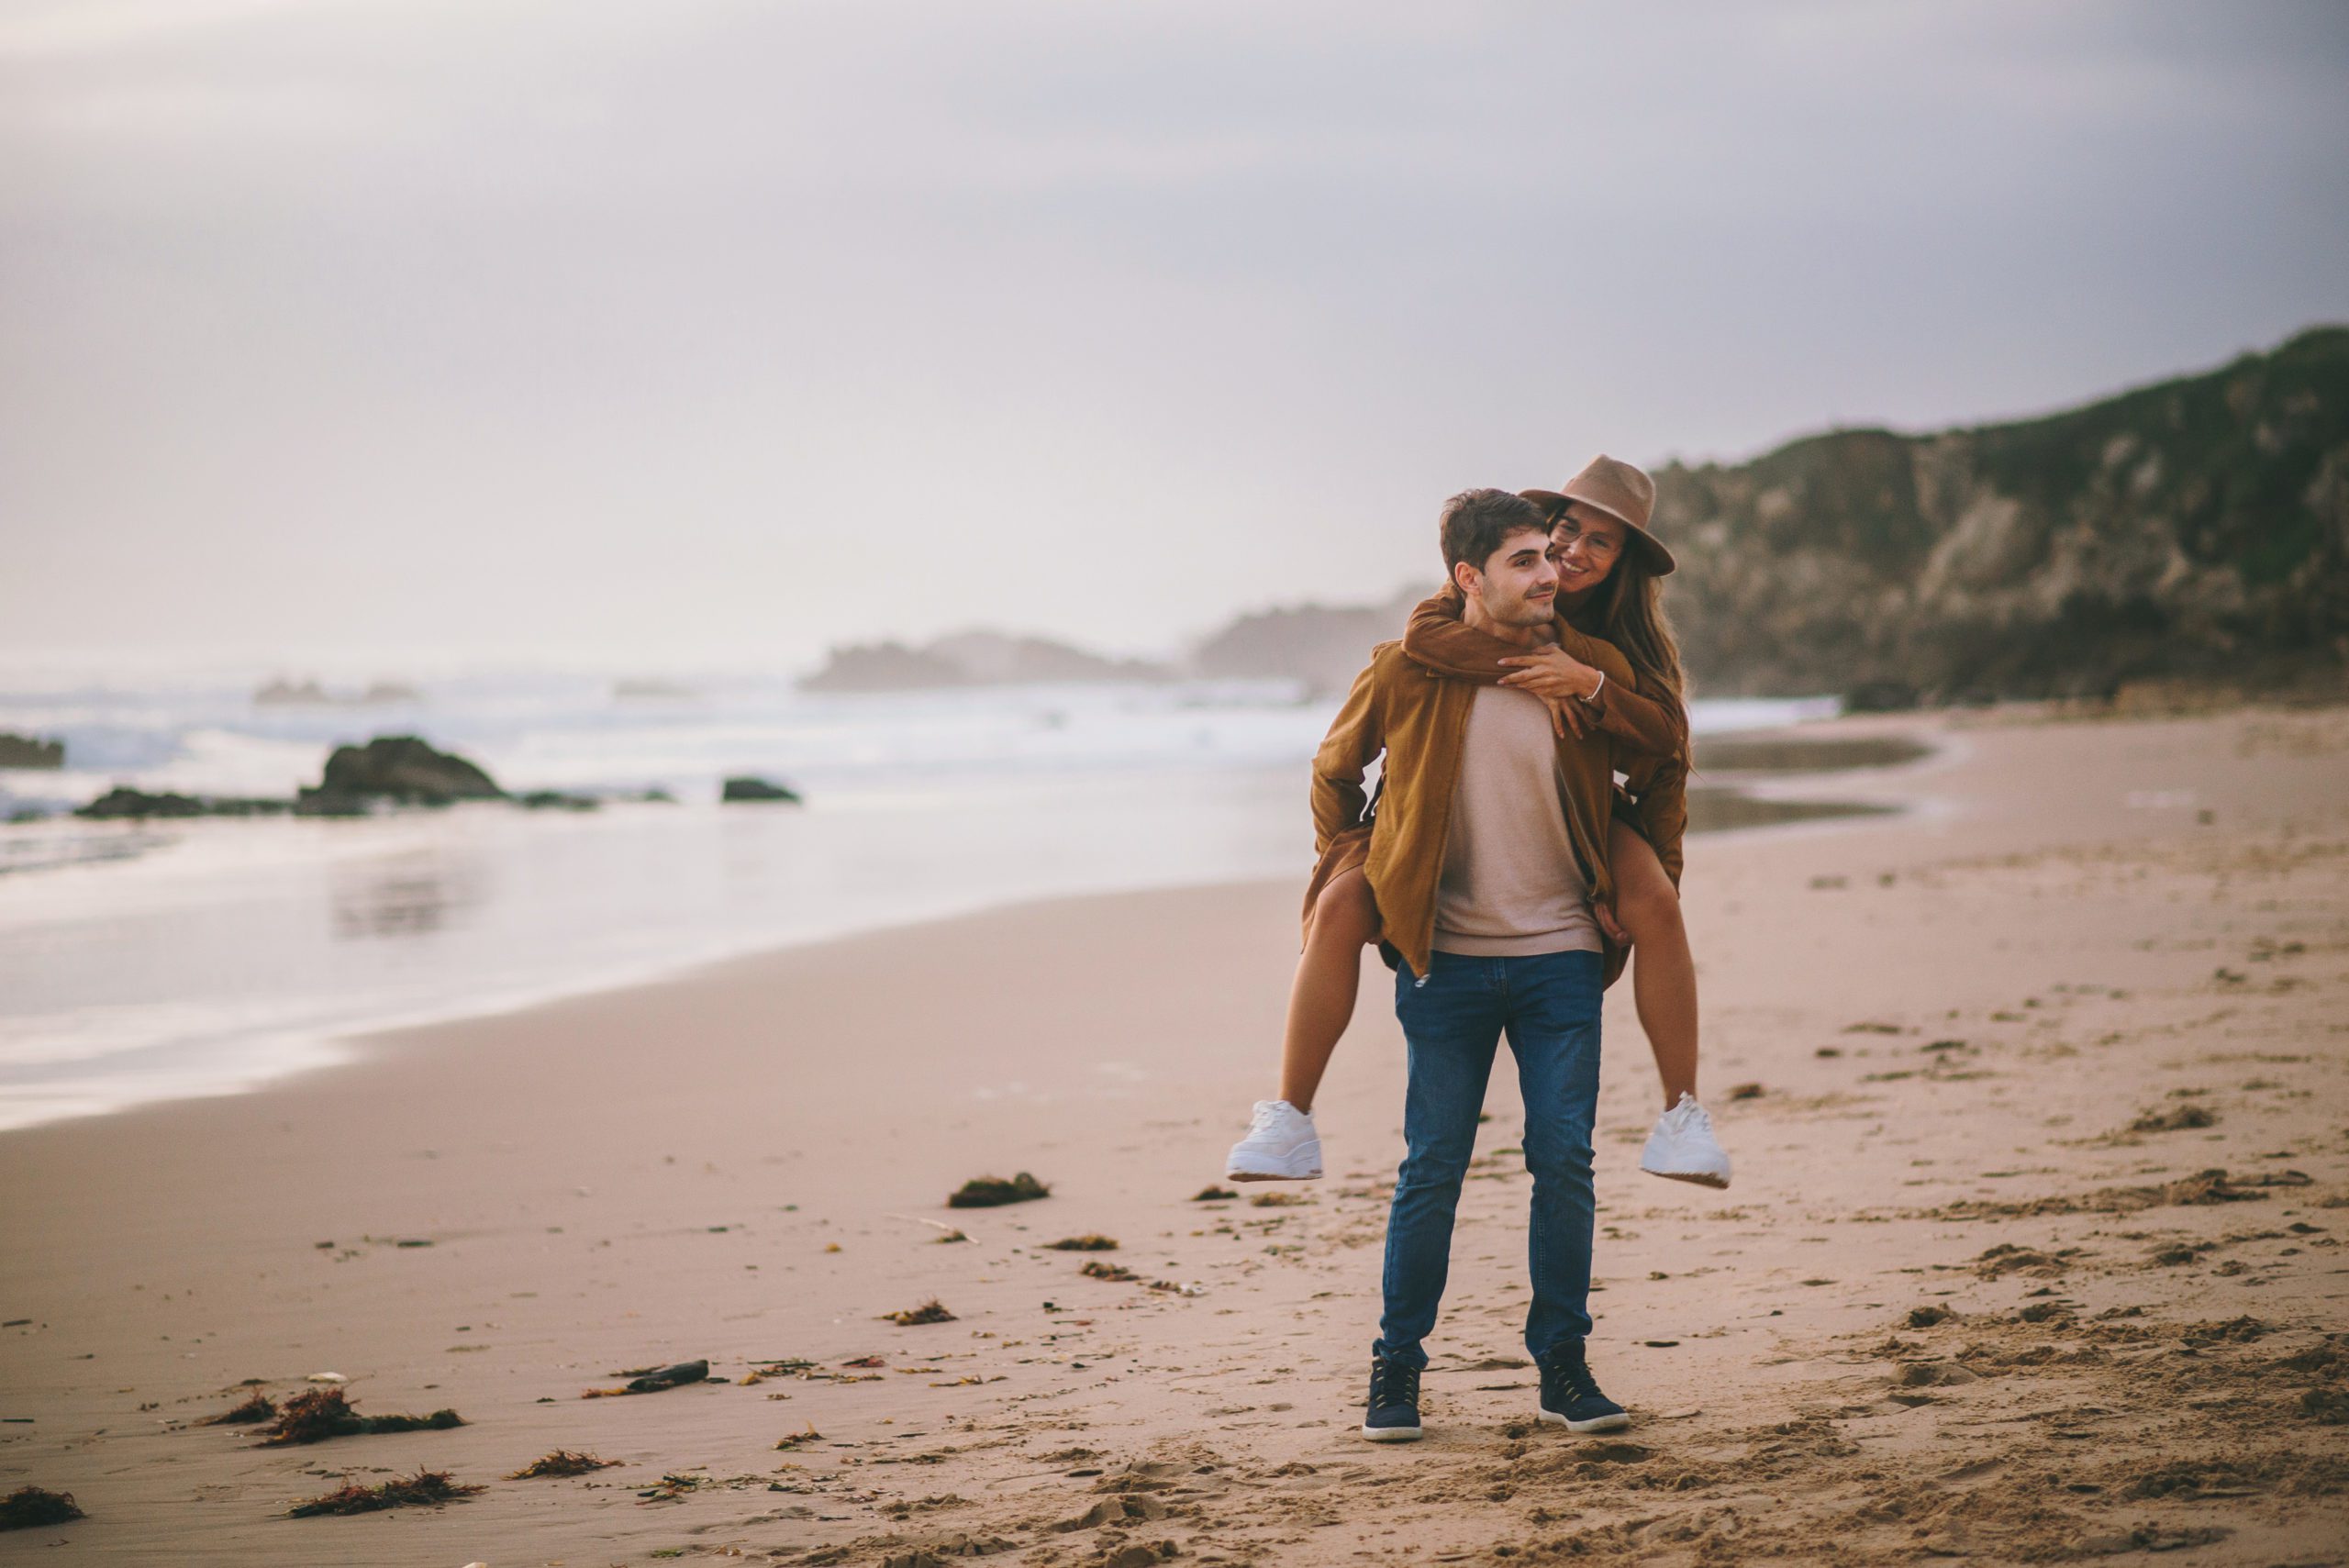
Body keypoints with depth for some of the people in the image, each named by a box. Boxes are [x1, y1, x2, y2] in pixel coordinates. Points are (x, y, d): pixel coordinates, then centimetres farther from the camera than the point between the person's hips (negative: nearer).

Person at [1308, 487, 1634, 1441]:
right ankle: (1396, 1366, 13)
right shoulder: (1405, 674, -4)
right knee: (1431, 1168, 1)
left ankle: (1563, 1363, 11)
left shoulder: (1593, 673, -1)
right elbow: (1334, 772, 14)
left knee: (1565, 1160, -2)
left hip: (1561, 955, 1)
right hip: (1445, 958, -1)